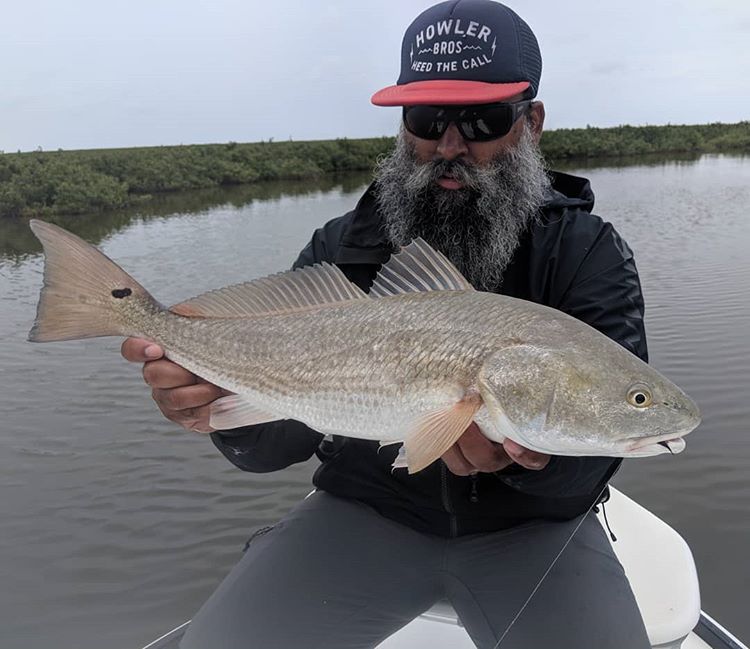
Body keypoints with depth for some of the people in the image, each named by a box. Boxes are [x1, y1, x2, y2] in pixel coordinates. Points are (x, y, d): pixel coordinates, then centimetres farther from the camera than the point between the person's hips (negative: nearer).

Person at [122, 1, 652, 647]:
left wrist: (523, 448, -40)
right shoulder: (340, 250, -6)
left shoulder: (589, 254, -10)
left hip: (529, 525, 0)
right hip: (368, 510, 1)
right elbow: (277, 442, -7)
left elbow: (587, 459, -18)